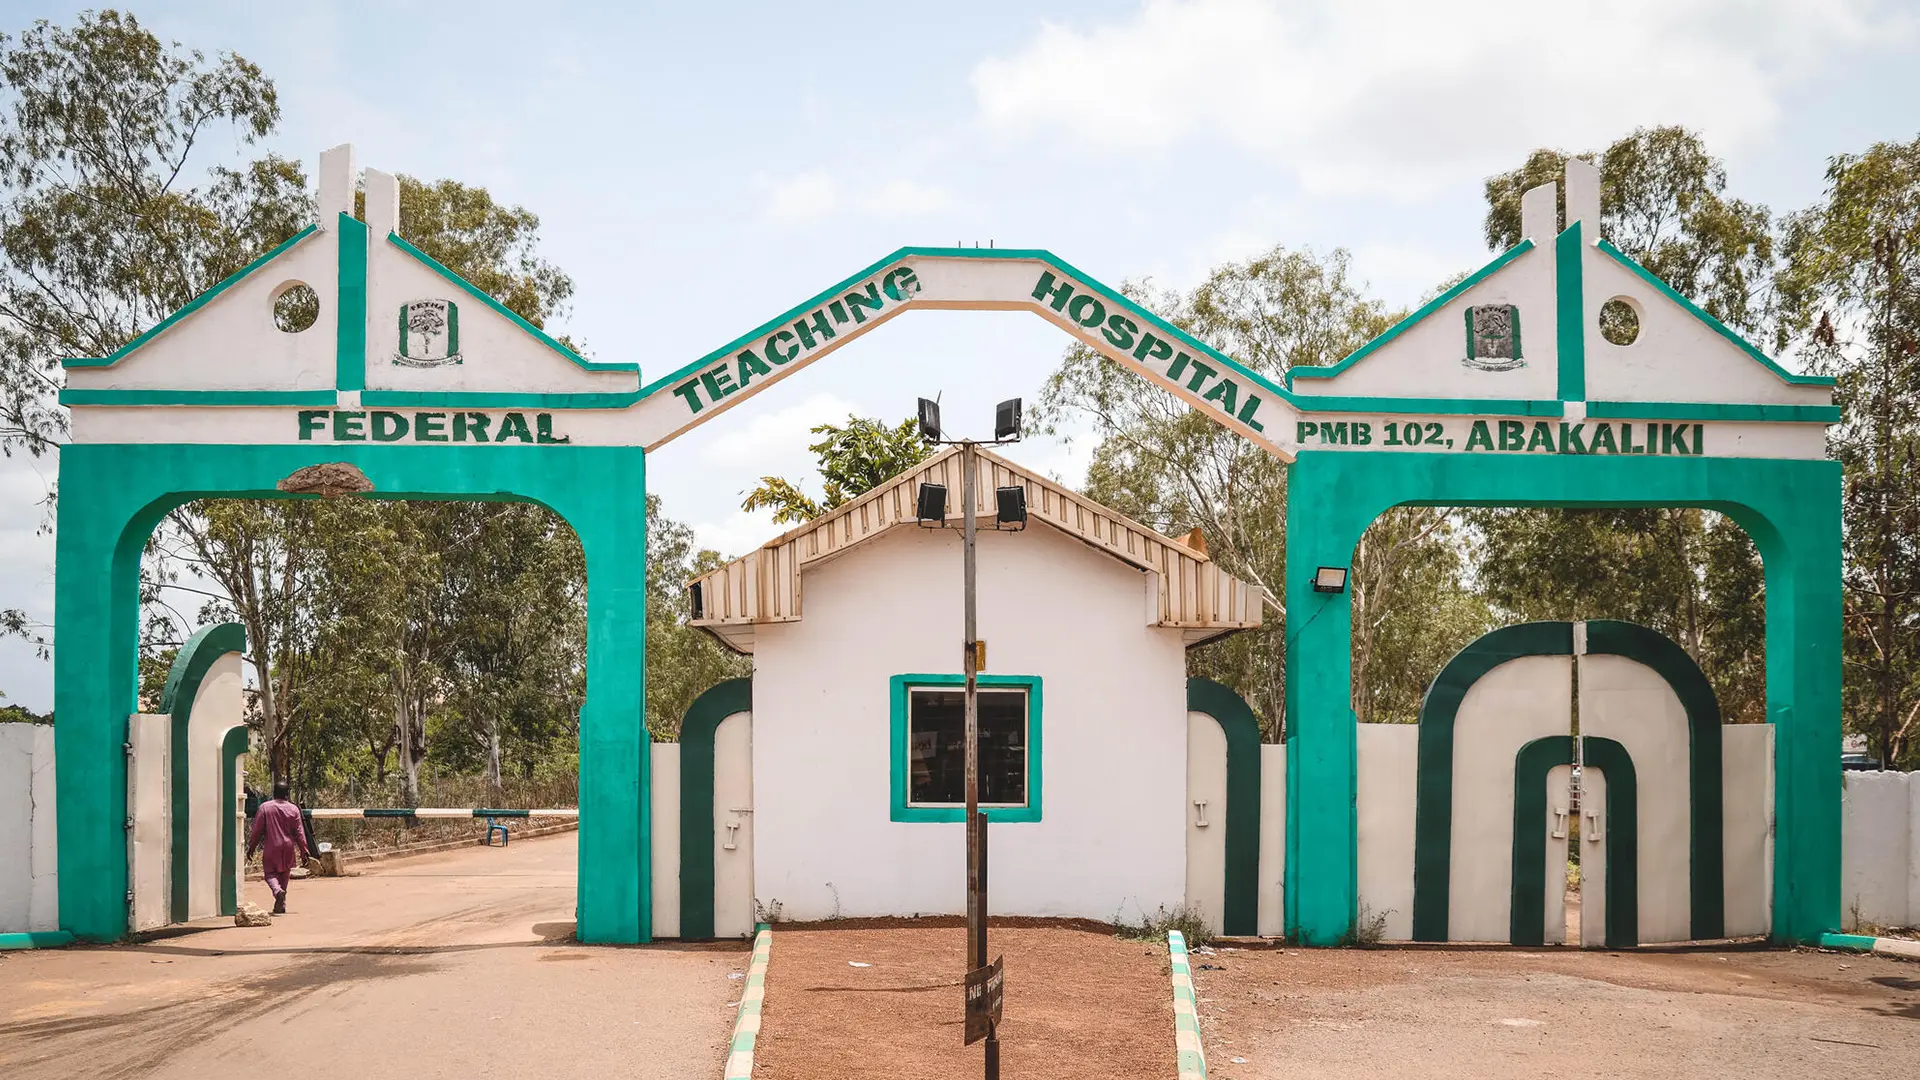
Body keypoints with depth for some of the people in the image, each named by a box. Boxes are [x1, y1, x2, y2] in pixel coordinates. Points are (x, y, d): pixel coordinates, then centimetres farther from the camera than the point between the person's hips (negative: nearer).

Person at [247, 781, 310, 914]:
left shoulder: (265, 807, -6)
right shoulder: (293, 809, -2)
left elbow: (257, 829, -2)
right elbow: (299, 832, 1)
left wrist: (251, 847, 8)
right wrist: (303, 850, 7)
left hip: (271, 848, -2)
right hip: (288, 848, 2)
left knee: (270, 873, 5)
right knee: (284, 875, 13)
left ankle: (278, 890, -26)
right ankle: (281, 906, 14)